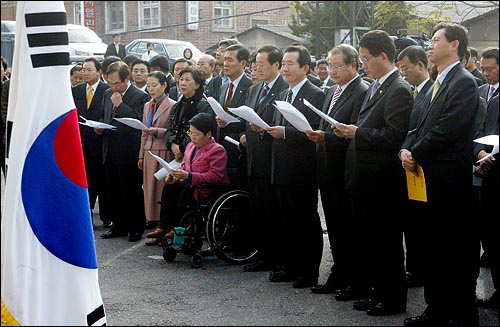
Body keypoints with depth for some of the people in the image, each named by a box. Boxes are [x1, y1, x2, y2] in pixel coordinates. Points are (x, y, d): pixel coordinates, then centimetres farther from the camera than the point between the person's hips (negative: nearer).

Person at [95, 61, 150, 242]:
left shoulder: (140, 96, -8)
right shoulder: (108, 94, 14)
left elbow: (139, 121, -19)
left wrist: (120, 104, -17)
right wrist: (99, 128, 4)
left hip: (129, 153, -7)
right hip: (110, 151, 7)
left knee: (132, 192, 0)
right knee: (115, 192, 12)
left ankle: (136, 228, 10)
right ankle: (119, 226, 22)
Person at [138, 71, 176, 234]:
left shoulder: (172, 105, -5)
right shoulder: (147, 106, 18)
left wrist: (157, 131, -22)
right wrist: (141, 155, 17)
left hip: (164, 152, -6)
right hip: (149, 152, 6)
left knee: (163, 188, -7)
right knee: (149, 188, 4)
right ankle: (151, 219, 8)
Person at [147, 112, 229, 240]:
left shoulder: (217, 150, -14)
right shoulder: (190, 146, 12)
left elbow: (215, 177, -23)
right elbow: (184, 167, 21)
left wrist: (188, 176, -29)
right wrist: (176, 176, -4)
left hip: (211, 191, -8)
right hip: (192, 185, 8)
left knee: (187, 190, -32)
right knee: (169, 187, -14)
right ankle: (163, 227, -16)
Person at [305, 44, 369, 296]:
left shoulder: (363, 93, -13)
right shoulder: (332, 92, 16)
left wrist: (325, 136, -25)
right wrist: (317, 136, 2)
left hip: (347, 172, -9)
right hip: (329, 171, 9)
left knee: (350, 227, 0)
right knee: (335, 227, 14)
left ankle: (354, 280, 11)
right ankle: (338, 276, 23)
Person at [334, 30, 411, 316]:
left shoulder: (399, 90, -15)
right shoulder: (375, 88, 15)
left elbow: (394, 136, -22)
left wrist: (357, 133, -17)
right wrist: (350, 132, 3)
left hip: (384, 182, -9)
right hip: (366, 180, 9)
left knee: (388, 242, 1)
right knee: (370, 239, 15)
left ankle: (394, 299, 12)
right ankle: (377, 292, 26)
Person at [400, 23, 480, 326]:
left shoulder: (464, 82, -11)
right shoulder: (438, 84, 18)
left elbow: (446, 130, -19)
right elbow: (421, 126, 17)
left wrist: (416, 155, -10)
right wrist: (406, 149, -2)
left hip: (451, 181, -9)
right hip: (430, 181, 9)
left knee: (457, 254, -1)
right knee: (433, 250, 14)